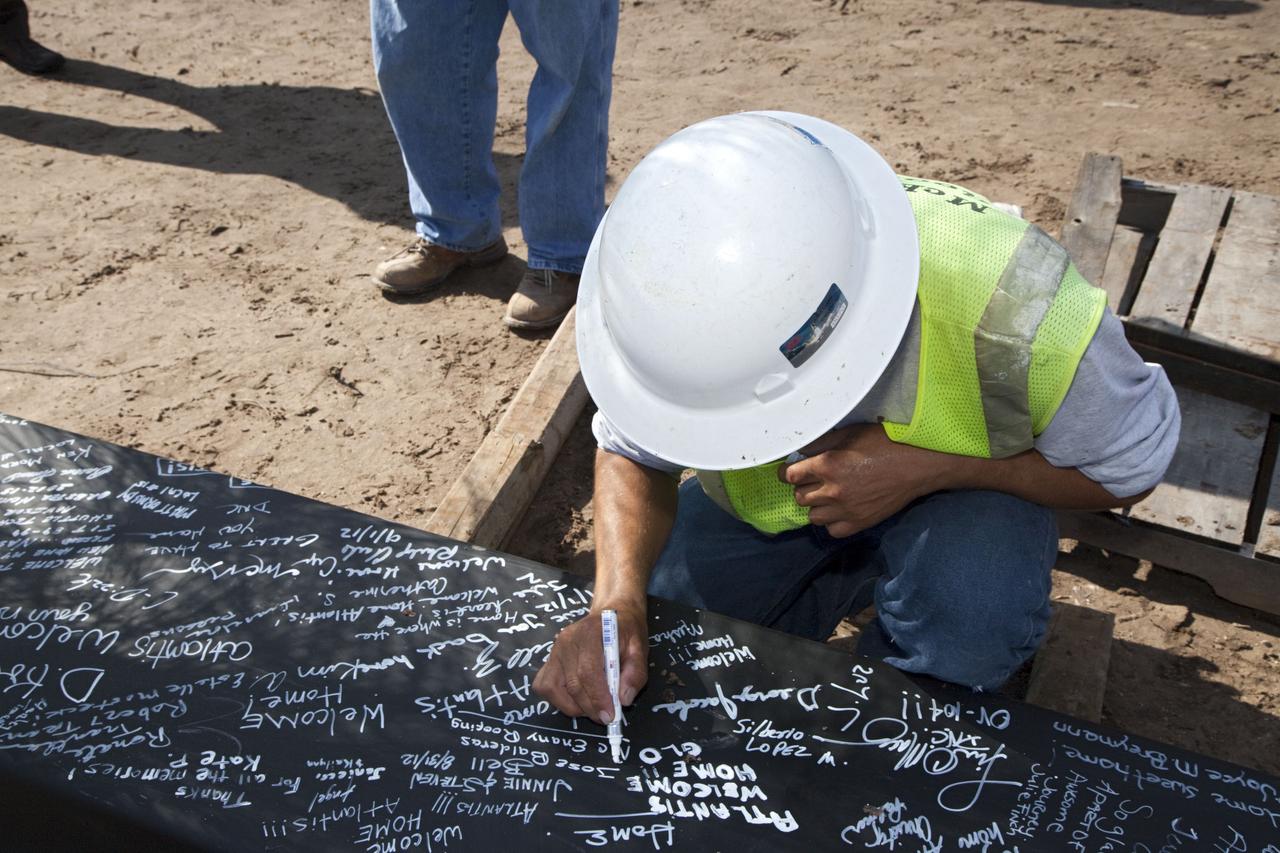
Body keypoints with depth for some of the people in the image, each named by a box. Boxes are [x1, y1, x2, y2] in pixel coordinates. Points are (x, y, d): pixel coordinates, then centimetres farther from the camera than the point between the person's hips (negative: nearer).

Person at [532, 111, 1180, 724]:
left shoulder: (1009, 298, -39)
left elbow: (1130, 470, -19)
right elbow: (632, 452, -12)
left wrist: (928, 469, -35)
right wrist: (617, 599, -33)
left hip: (960, 490, -2)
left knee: (970, 616, -35)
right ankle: (853, 581, 12)